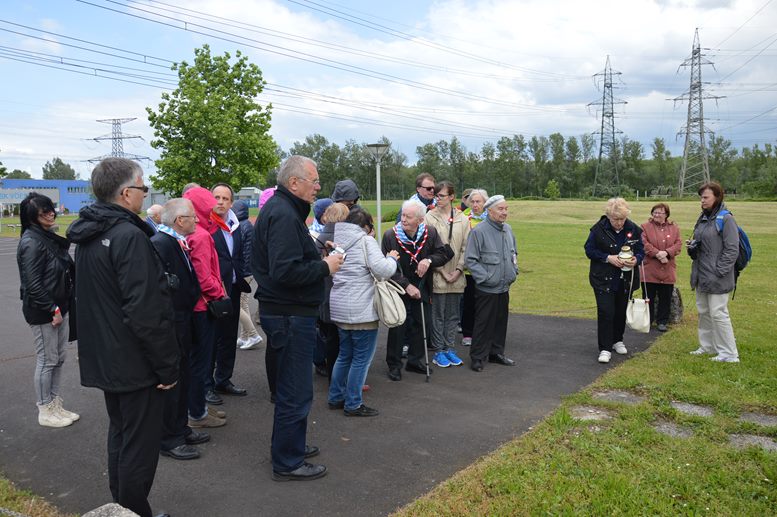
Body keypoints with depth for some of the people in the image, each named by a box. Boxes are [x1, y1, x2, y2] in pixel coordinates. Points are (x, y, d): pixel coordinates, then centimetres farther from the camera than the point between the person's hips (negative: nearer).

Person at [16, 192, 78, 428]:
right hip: (43, 313, -9)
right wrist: (53, 310, -18)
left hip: (60, 308, 9)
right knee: (47, 361, 2)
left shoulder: (49, 237, 10)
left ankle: (55, 406, 27)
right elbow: (33, 284, -21)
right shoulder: (31, 242, -17)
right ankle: (45, 412, 16)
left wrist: (62, 307, 11)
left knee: (59, 359, 15)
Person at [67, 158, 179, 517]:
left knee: (120, 435, 22)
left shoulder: (88, 236, 8)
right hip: (136, 365, -10)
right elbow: (145, 312, -26)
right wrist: (167, 366, -18)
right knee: (139, 446, 3)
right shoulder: (129, 236, -22)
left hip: (104, 360, 10)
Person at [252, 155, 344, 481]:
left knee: (290, 385, 23)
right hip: (290, 315, -11)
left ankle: (288, 443, 39)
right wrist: (324, 266, -17)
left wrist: (319, 256, 7)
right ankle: (288, 463, 14)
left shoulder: (280, 208, 13)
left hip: (285, 311, 11)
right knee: (296, 391, 1)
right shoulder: (284, 215, -20)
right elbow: (286, 271, -29)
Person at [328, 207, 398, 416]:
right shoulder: (366, 241, -11)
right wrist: (392, 258, -1)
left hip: (339, 308, 8)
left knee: (345, 355, 20)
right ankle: (353, 405, 8)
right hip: (361, 310, -8)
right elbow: (383, 270, -19)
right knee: (362, 358, 2)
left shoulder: (337, 241, 12)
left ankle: (336, 398, 28)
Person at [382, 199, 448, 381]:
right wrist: (406, 286, -19)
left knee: (422, 325, 11)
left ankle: (415, 360, 29)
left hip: (422, 289, 3)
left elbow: (443, 255, 0)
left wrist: (429, 260, -21)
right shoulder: (390, 235, -16)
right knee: (397, 328, 2)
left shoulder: (430, 233, -9)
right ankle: (394, 365, 17)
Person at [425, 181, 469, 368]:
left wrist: (458, 270, -5)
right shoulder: (430, 217, -5)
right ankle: (438, 351, 15)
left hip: (457, 277, 3)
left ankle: (449, 348, 24)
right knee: (438, 314, 4)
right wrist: (442, 271, -10)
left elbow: (466, 247, 5)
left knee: (453, 314, 12)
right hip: (437, 275, -3)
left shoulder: (462, 219, 5)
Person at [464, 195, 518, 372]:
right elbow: (470, 259, -15)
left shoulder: (508, 229, 9)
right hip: (487, 289, -7)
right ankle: (477, 357, 11)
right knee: (483, 323, -1)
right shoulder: (479, 231, -14)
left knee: (501, 322, 16)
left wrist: (514, 271, 12)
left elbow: (514, 253, 24)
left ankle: (496, 353, 30)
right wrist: (485, 277, -17)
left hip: (504, 287, 7)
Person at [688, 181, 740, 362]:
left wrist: (719, 271, -17)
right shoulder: (703, 218, 12)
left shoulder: (725, 219, -12)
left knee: (718, 313, -5)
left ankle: (729, 354, 5)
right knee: (703, 312, 16)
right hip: (701, 275, 8)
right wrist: (692, 246, 2)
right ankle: (707, 346, 29)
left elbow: (732, 250, -15)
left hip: (717, 277, -8)